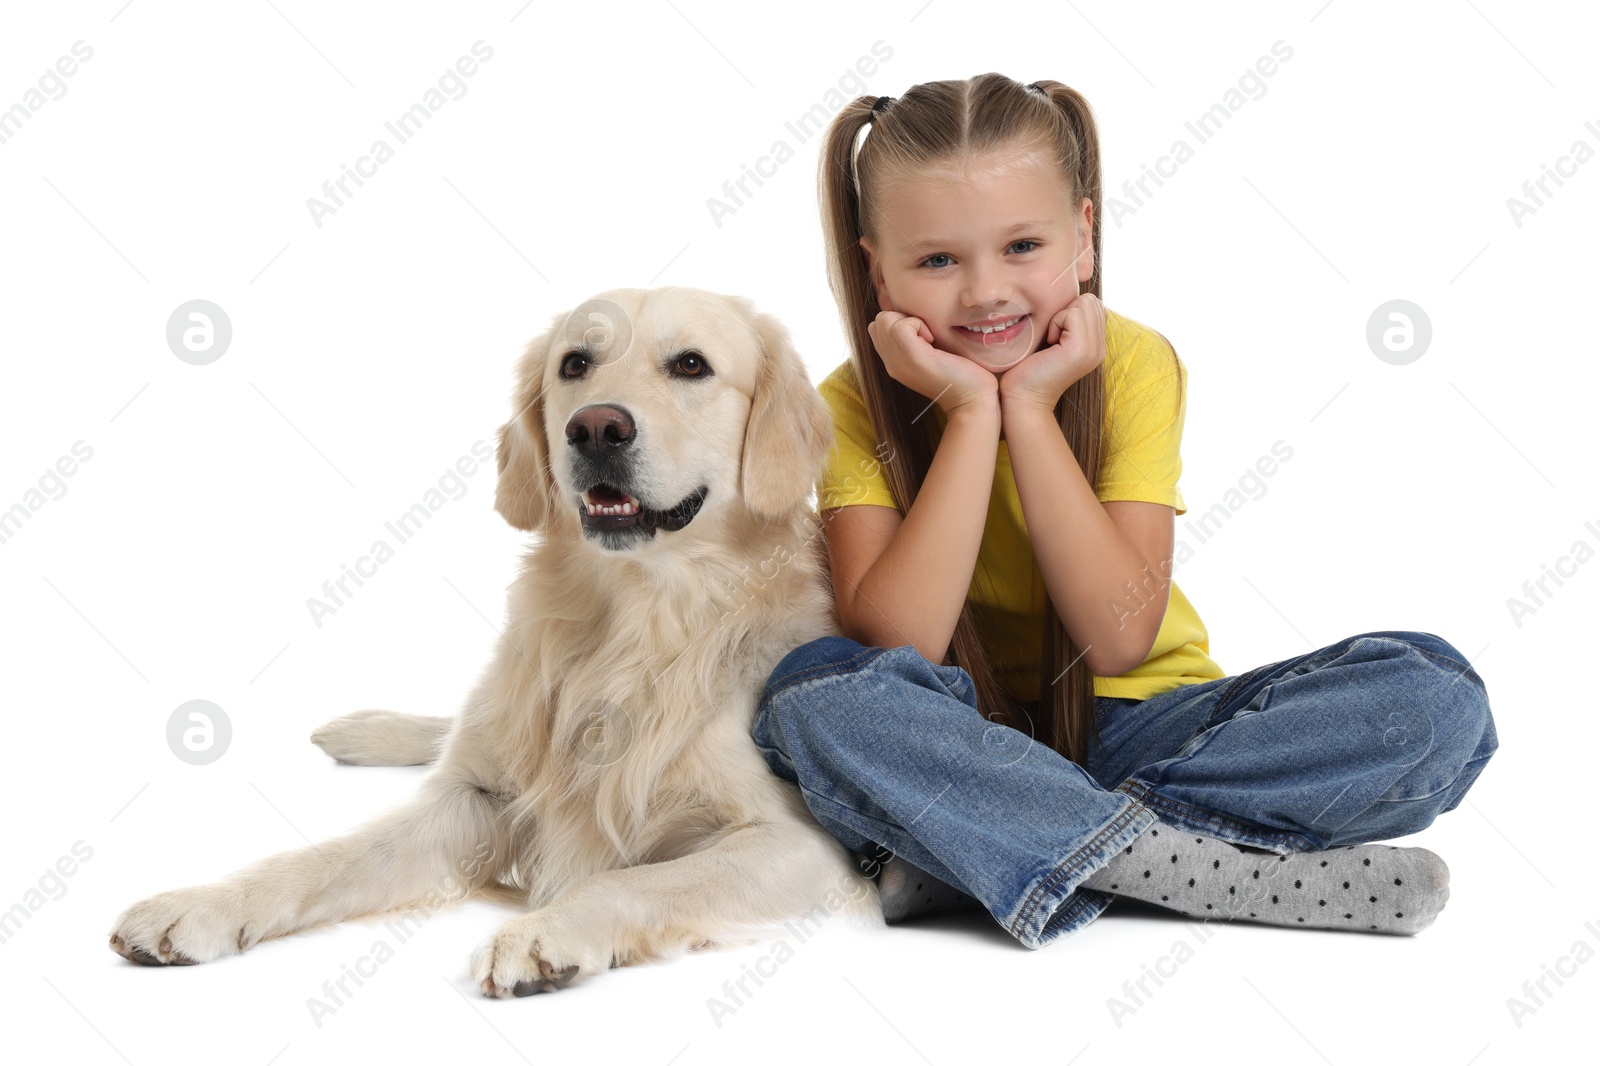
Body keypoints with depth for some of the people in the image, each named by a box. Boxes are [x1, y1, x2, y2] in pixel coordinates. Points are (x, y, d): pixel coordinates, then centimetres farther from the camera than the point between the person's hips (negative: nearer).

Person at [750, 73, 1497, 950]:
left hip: (1138, 725, 1)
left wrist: (1030, 409, -22)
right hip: (964, 751, -1)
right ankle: (1223, 870, -29)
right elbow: (894, 646, -24)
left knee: (1435, 694, -21)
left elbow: (1117, 639, -18)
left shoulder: (1133, 364, -9)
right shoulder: (857, 406, -10)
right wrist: (971, 413, -25)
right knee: (814, 694, -32)